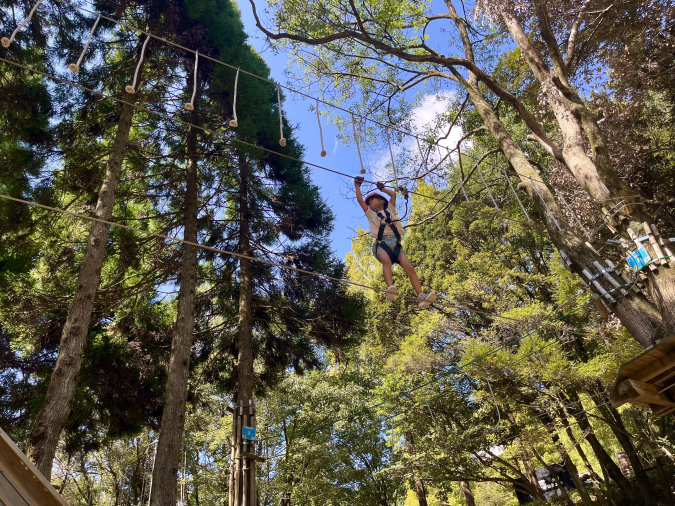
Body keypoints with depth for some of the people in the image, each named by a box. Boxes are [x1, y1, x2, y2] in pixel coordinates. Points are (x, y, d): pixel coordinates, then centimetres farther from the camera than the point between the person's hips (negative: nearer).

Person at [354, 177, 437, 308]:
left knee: (409, 267, -21)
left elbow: (393, 194, 33)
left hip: (395, 243, 2)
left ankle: (421, 296, -32)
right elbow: (360, 200, 23)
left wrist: (382, 189, 45)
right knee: (386, 260, -37)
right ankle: (391, 288, -56)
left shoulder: (390, 209, 34)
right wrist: (358, 186, 26)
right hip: (381, 243, -2)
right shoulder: (371, 214, 29)